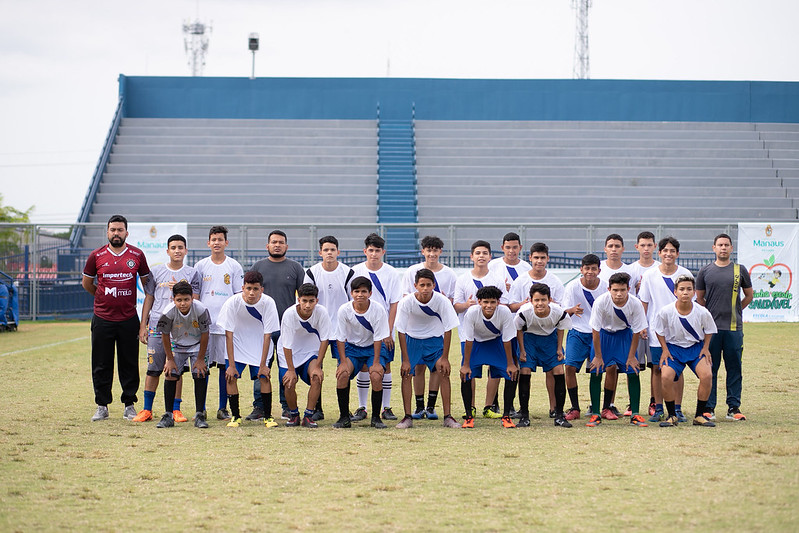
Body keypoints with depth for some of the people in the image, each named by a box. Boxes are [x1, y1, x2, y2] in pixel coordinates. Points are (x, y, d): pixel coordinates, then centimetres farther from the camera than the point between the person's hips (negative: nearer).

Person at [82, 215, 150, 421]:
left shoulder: (137, 255, 2)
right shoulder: (96, 256, 1)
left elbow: (146, 282, 14)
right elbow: (87, 283, 15)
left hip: (129, 319, 0)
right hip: (102, 319, 0)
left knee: (129, 364, 4)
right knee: (101, 365, 4)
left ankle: (129, 405, 13)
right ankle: (102, 406, 13)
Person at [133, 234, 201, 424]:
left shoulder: (191, 273, 7)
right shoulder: (156, 271, 10)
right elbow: (148, 299, 12)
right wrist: (143, 325, 7)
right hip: (157, 325, 0)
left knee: (177, 369, 2)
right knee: (153, 368, 0)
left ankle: (175, 409, 8)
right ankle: (147, 409, 7)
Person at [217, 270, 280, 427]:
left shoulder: (268, 303, -23)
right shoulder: (232, 303, -24)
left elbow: (267, 336, -15)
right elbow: (229, 335, -18)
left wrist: (263, 364, -15)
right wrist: (231, 365, -19)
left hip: (260, 347, 0)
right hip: (237, 345, 0)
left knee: (264, 376, -14)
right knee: (231, 376, -14)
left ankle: (268, 416, -1)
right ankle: (235, 416, 1)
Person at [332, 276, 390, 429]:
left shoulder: (378, 310, -19)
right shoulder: (344, 310, -16)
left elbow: (378, 338, -14)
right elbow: (341, 338, -9)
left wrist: (376, 362, -18)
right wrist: (343, 362, -15)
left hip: (373, 347, -1)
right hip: (352, 347, 1)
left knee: (376, 376, -25)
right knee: (342, 374, -24)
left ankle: (376, 417, -6)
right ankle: (344, 417, -9)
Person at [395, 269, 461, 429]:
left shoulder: (442, 301, -24)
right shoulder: (406, 302, -24)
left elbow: (448, 330, -14)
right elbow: (401, 332, -16)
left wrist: (444, 357, -14)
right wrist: (405, 360, -17)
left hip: (435, 339, 0)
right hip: (412, 339, 0)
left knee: (443, 373, -12)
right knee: (406, 374, -11)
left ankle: (447, 417, -5)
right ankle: (408, 417, -2)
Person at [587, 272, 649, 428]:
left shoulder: (635, 304, -26)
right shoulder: (600, 302, -31)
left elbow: (637, 331, -12)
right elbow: (595, 330, -19)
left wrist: (632, 356, -7)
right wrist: (598, 356, -13)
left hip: (625, 334, 1)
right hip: (603, 333, -1)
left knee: (633, 371, -8)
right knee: (596, 372, -10)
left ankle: (635, 414, 2)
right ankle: (595, 414, 0)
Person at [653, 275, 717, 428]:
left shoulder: (702, 312, -15)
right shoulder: (666, 311, -17)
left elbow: (709, 330, 6)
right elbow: (659, 330, 2)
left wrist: (705, 348, -3)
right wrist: (665, 349, -4)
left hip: (696, 347, 1)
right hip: (673, 347, -1)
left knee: (707, 375, -23)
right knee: (666, 376, -25)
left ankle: (700, 415, -4)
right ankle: (672, 416, -4)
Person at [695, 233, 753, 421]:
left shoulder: (740, 270, 7)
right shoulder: (705, 271, 6)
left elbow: (749, 295, 18)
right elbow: (699, 298, 14)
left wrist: (734, 311, 14)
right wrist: (711, 315, 8)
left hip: (734, 328, 0)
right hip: (711, 327, 0)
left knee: (734, 368, 3)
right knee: (710, 369, 1)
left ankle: (734, 408, 9)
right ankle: (709, 408, 6)